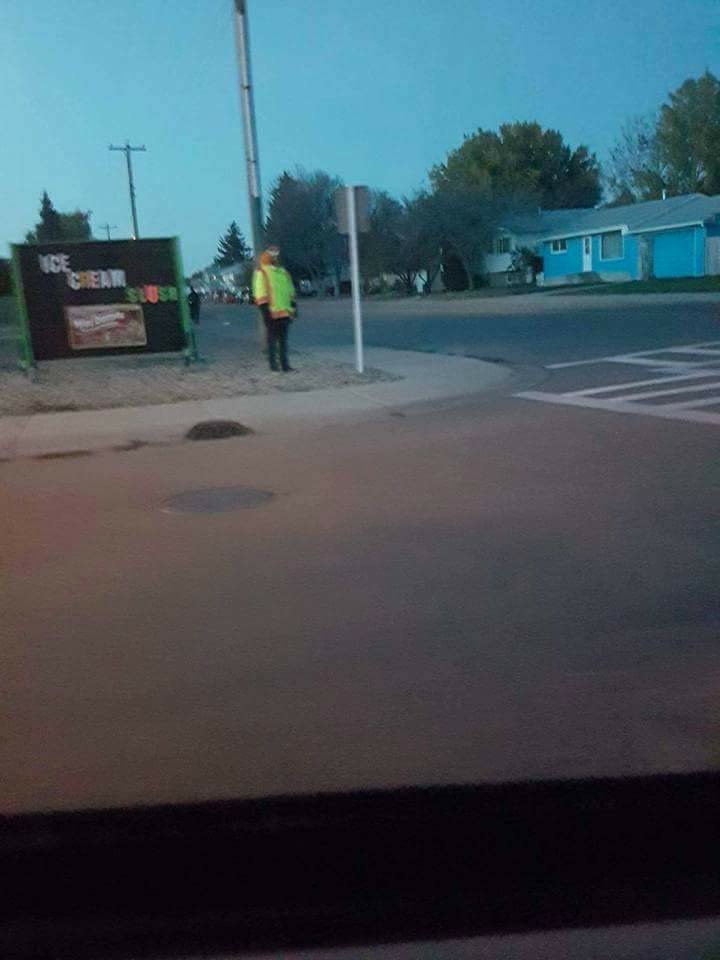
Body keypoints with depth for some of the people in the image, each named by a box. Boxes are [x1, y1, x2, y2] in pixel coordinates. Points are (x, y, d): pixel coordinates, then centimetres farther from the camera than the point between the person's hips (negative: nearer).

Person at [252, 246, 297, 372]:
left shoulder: (283, 272, 17)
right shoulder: (261, 273, -3)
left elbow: (290, 292, 22)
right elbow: (260, 294, -9)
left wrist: (294, 307, 16)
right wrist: (265, 311, -15)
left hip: (285, 312, 6)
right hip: (272, 313, -6)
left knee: (283, 339, 9)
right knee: (272, 339, 1)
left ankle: (285, 364, 15)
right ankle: (273, 364, 10)